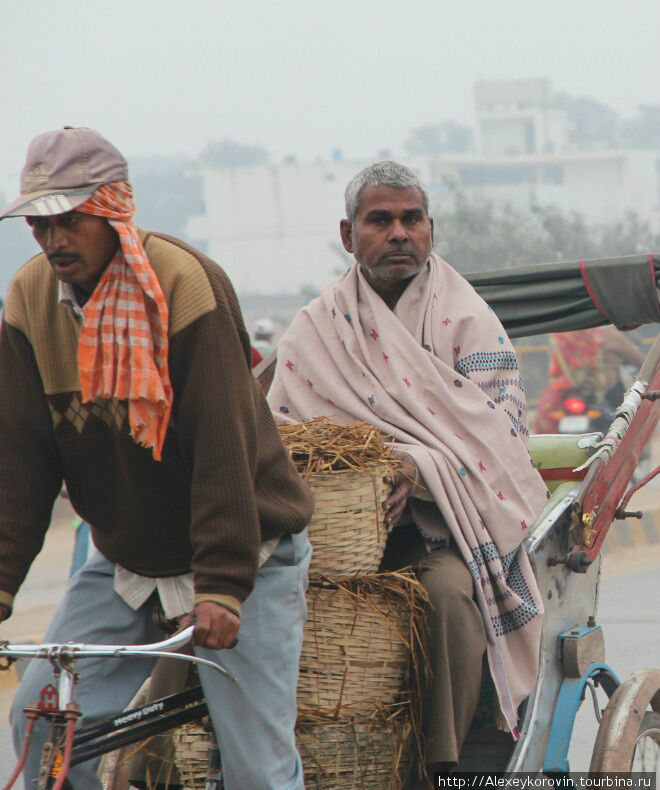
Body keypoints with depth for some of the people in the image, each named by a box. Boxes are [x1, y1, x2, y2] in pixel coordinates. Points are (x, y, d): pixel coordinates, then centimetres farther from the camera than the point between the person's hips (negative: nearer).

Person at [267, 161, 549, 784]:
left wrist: (422, 467, -25)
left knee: (449, 589, -36)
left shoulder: (468, 323, 5)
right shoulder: (315, 330, 13)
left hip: (443, 526, -2)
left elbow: (500, 435, -6)